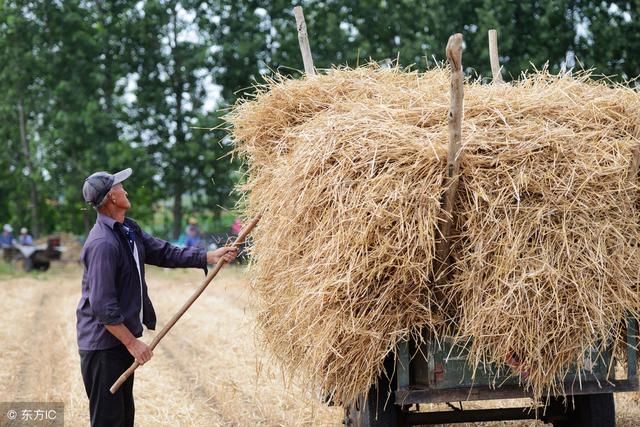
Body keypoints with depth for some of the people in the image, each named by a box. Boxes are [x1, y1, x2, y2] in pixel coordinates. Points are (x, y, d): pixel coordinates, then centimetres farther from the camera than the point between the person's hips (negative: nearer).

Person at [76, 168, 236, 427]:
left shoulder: (129, 229, 7)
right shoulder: (103, 243, -23)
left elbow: (164, 253, 12)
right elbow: (102, 306, -25)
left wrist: (209, 257, 4)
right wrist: (132, 342, -20)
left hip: (121, 340, 10)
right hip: (103, 345, -10)